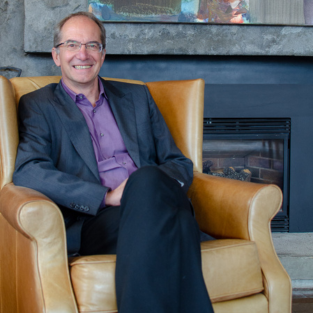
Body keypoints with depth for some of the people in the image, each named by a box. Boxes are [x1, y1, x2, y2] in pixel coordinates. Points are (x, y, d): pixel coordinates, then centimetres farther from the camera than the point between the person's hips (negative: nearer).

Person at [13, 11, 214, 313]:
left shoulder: (137, 96, 26)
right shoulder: (38, 105, 16)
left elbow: (180, 163, 22)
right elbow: (27, 172, -2)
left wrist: (151, 185, -4)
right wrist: (106, 196, -14)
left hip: (154, 202, 3)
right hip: (92, 221, -3)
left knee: (146, 178, -35)